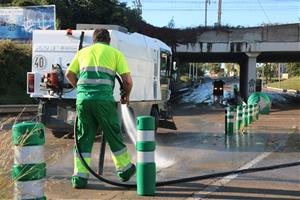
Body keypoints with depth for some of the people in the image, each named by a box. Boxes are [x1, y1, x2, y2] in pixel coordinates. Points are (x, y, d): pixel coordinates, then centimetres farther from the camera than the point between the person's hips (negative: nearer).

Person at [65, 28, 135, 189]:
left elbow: (69, 74, 21)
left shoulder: (83, 52, 21)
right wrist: (126, 96, 24)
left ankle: (80, 176, 6)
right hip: (104, 99, -2)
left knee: (84, 138, 10)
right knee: (113, 135, 12)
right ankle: (125, 169, 27)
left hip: (83, 99, 2)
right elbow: (127, 80, 6)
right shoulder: (115, 53, 13)